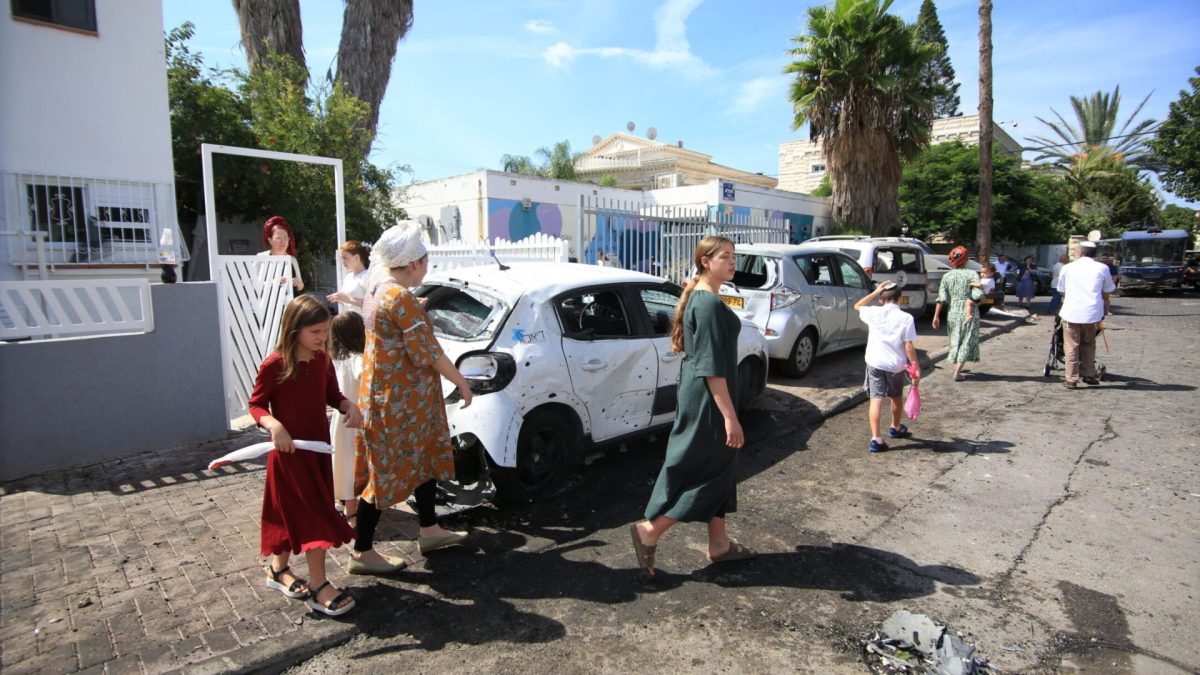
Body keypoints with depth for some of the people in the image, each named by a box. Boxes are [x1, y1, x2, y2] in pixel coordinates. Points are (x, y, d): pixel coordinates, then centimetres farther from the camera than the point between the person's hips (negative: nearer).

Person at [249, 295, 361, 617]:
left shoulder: (322, 360, 1)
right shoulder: (274, 365, -18)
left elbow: (332, 395, 10)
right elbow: (256, 404, -12)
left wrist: (349, 407, -10)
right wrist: (274, 426, -29)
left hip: (318, 446, 7)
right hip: (289, 450, -7)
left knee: (293, 514, 19)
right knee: (314, 516, -6)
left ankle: (278, 569, 38)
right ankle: (319, 587, 4)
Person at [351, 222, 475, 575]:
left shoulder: (377, 289, 7)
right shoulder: (401, 298, -22)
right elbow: (428, 352, -20)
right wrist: (462, 383, -12)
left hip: (384, 391, 10)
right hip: (399, 399, -10)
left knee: (426, 457, 19)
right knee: (389, 471, 2)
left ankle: (430, 531, 31)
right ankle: (362, 553, 16)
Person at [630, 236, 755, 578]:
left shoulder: (700, 298, 12)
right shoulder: (709, 304, -19)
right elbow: (712, 366, -23)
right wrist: (730, 416, -22)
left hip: (699, 396, 10)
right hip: (707, 400, -10)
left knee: (718, 469, 16)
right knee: (704, 470, 0)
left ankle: (719, 544, 28)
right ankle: (648, 530, 8)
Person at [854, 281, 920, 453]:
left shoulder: (874, 313, -3)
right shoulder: (906, 318, -8)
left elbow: (857, 306, 18)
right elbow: (909, 347, -10)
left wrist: (875, 292, 16)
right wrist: (916, 368, -3)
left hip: (875, 363, 0)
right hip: (896, 365, 0)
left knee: (876, 399, -3)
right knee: (897, 397, 23)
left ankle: (876, 439, -13)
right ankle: (896, 428, 43)